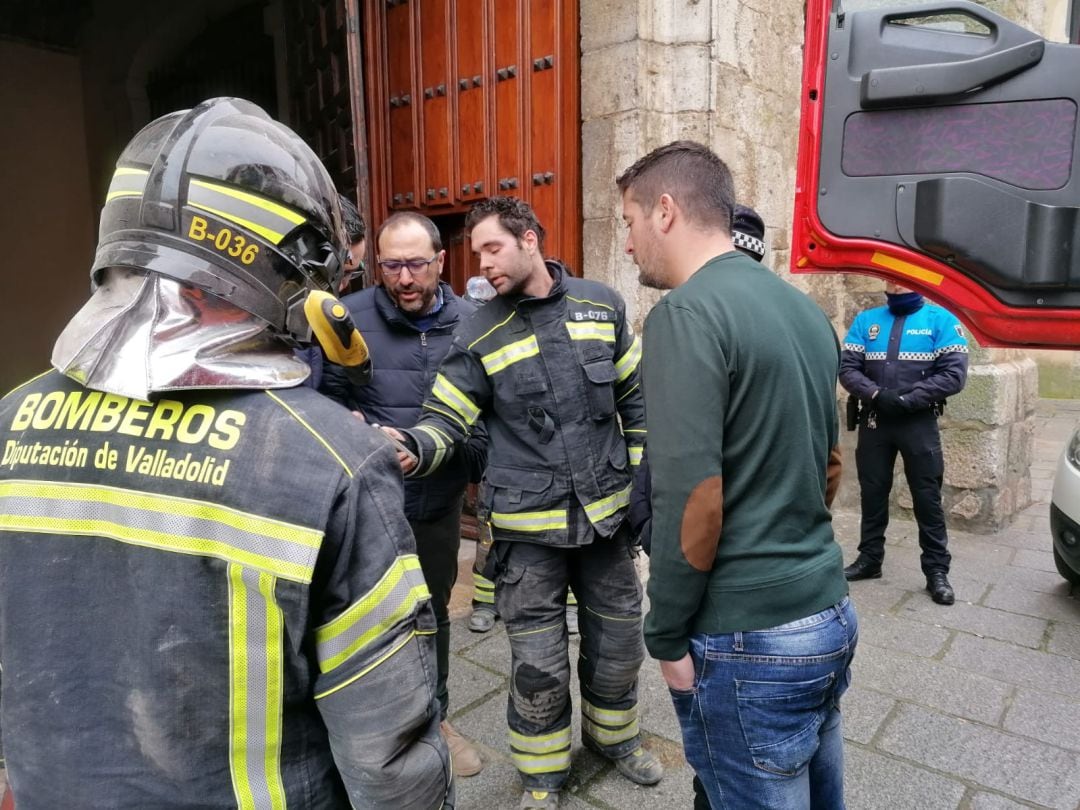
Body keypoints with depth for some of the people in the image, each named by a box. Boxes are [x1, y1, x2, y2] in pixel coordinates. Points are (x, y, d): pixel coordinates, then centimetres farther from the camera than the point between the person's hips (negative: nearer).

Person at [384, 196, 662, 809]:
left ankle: (613, 734, 47)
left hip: (606, 513, 3)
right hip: (528, 528, -2)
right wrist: (410, 446, -30)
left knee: (619, 642, 18)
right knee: (539, 663, 7)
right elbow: (446, 421, -8)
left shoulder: (601, 304, 1)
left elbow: (637, 399, 8)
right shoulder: (480, 335, -5)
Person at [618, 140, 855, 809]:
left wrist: (668, 636, -10)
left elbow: (691, 500, -23)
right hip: (831, 614, 8)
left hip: (751, 638, -8)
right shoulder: (806, 310, 8)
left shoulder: (687, 312, -18)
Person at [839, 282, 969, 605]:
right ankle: (869, 558, 26)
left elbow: (954, 375, -10)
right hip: (873, 421, 3)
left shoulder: (941, 320, -2)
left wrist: (906, 400, -18)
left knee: (927, 498, 3)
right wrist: (876, 395, -18)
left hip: (919, 423, -3)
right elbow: (847, 368, -1)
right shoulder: (866, 320, 5)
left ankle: (936, 570, 15)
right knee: (872, 493, 12)